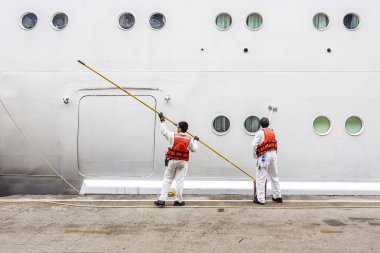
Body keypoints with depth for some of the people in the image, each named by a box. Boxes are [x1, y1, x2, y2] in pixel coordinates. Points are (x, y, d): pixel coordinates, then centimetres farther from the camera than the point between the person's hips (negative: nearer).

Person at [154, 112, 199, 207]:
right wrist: (195, 141, 26)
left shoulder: (172, 136, -6)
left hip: (172, 161, -1)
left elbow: (163, 130, 5)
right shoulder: (189, 139, -1)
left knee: (167, 179, 6)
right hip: (183, 162, 1)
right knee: (180, 180, 4)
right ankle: (178, 200, 5)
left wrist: (162, 121, 18)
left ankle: (162, 199, 2)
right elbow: (194, 149, 9)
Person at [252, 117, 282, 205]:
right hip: (273, 154, 7)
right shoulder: (272, 132, 12)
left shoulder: (260, 132, -6)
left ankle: (260, 199, -4)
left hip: (264, 156, -7)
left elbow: (254, 145, -11)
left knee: (260, 178, -3)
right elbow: (275, 143, 9)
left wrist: (255, 154, 3)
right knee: (274, 176, 18)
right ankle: (277, 196, 25)